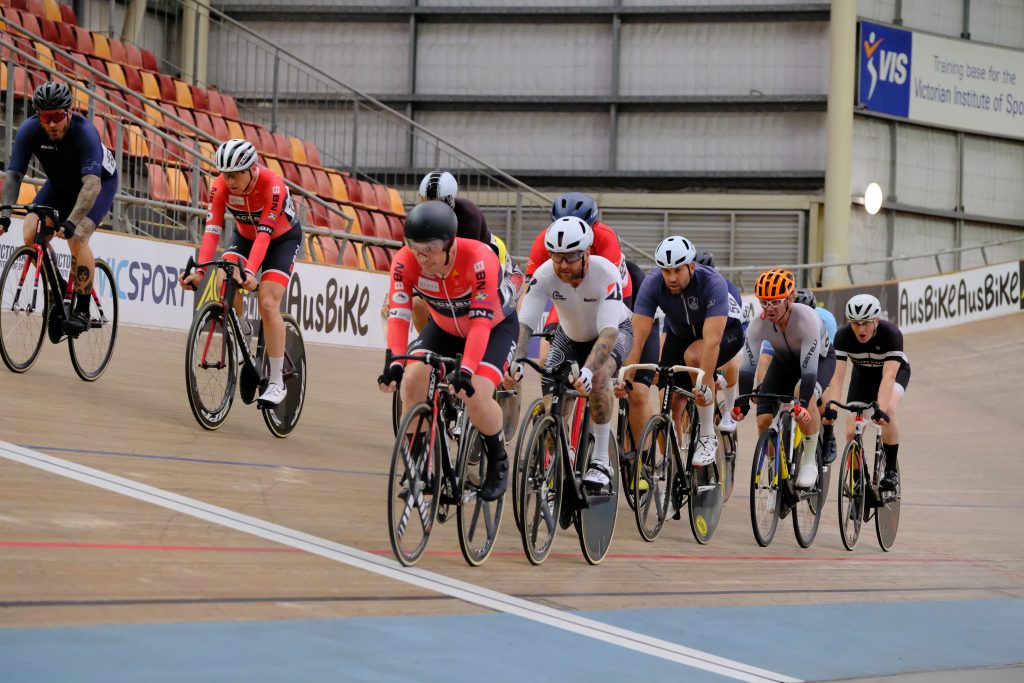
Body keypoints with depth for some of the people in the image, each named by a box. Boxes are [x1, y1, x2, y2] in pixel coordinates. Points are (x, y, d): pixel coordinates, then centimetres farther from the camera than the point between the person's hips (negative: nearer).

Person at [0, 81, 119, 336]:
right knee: (32, 234, -18)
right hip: (59, 185, 4)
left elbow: (91, 184, -46)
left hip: (101, 182, -4)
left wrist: (71, 222, -59)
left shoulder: (84, 132, -37)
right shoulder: (29, 130, -26)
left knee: (76, 236, -28)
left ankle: (82, 310, -14)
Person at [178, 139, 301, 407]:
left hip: (282, 239, -4)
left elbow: (264, 234, -41)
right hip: (245, 236, 4)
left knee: (268, 304, -20)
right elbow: (212, 230, -28)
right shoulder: (221, 187, -23)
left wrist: (250, 272, -53)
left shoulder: (272, 185, -35)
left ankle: (277, 383, -14)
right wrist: (200, 271, -41)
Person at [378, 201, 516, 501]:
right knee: (412, 379, -21)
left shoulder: (479, 259, -38)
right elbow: (398, 315, -32)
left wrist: (466, 370, -51)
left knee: (475, 394, -26)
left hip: (495, 326, -4)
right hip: (444, 327, 4)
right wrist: (394, 363, -47)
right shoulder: (405, 262, -27)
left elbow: (481, 321, -40)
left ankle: (498, 463, 1)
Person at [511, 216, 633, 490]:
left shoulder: (606, 274, -36)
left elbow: (608, 331, -45)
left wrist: (587, 371, -60)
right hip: (570, 335, 4)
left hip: (615, 331, -4)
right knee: (551, 393, -14)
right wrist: (515, 361, -50)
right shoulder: (545, 275, -27)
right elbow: (524, 323, -32)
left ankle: (601, 461, -23)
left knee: (598, 378, -33)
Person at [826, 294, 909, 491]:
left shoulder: (891, 334, -36)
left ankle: (891, 471, -18)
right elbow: (838, 374, -33)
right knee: (852, 434, -10)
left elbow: (889, 375, -45)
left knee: (889, 410, -32)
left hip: (896, 370, -3)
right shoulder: (843, 336, -29)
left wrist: (881, 409, -57)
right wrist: (831, 407, -47)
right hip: (863, 373, 3)